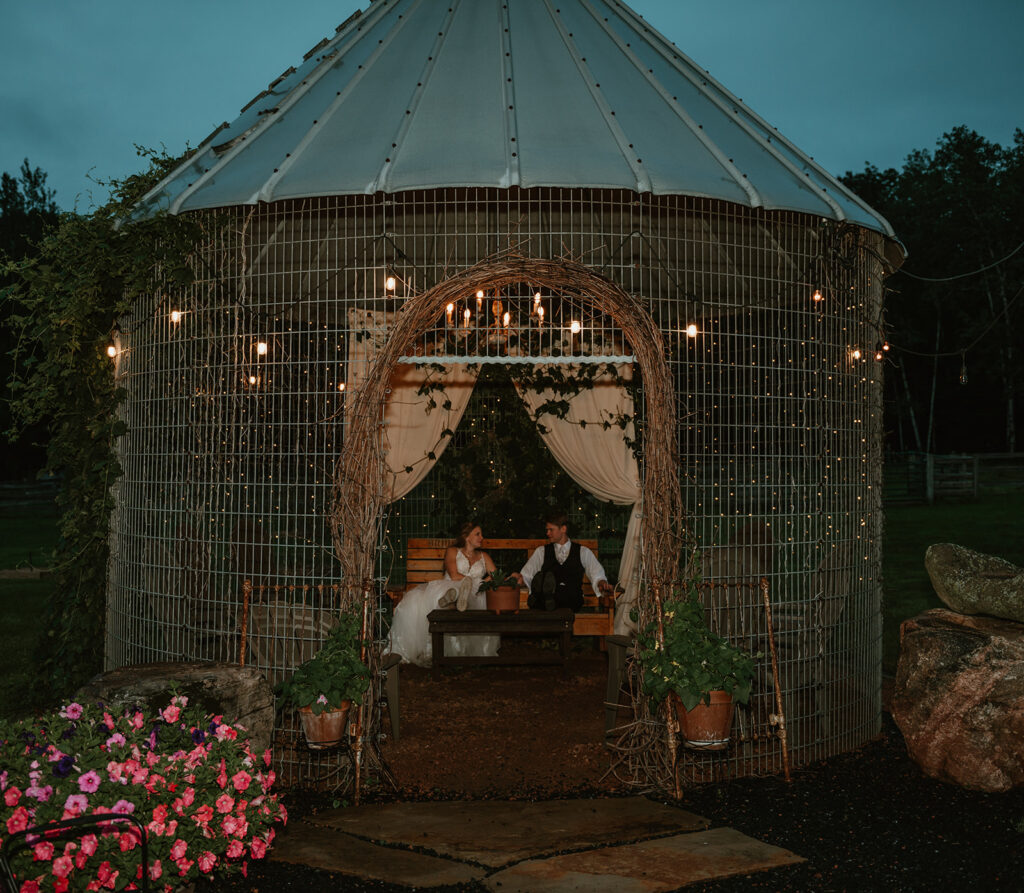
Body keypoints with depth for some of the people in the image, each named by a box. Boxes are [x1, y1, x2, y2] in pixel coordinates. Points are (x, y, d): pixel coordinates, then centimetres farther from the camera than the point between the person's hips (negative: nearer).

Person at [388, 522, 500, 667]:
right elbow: (454, 575, -1)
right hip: (447, 588, -1)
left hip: (473, 596, 1)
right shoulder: (452, 551, 17)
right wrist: (480, 582, -8)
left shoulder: (483, 557, 30)